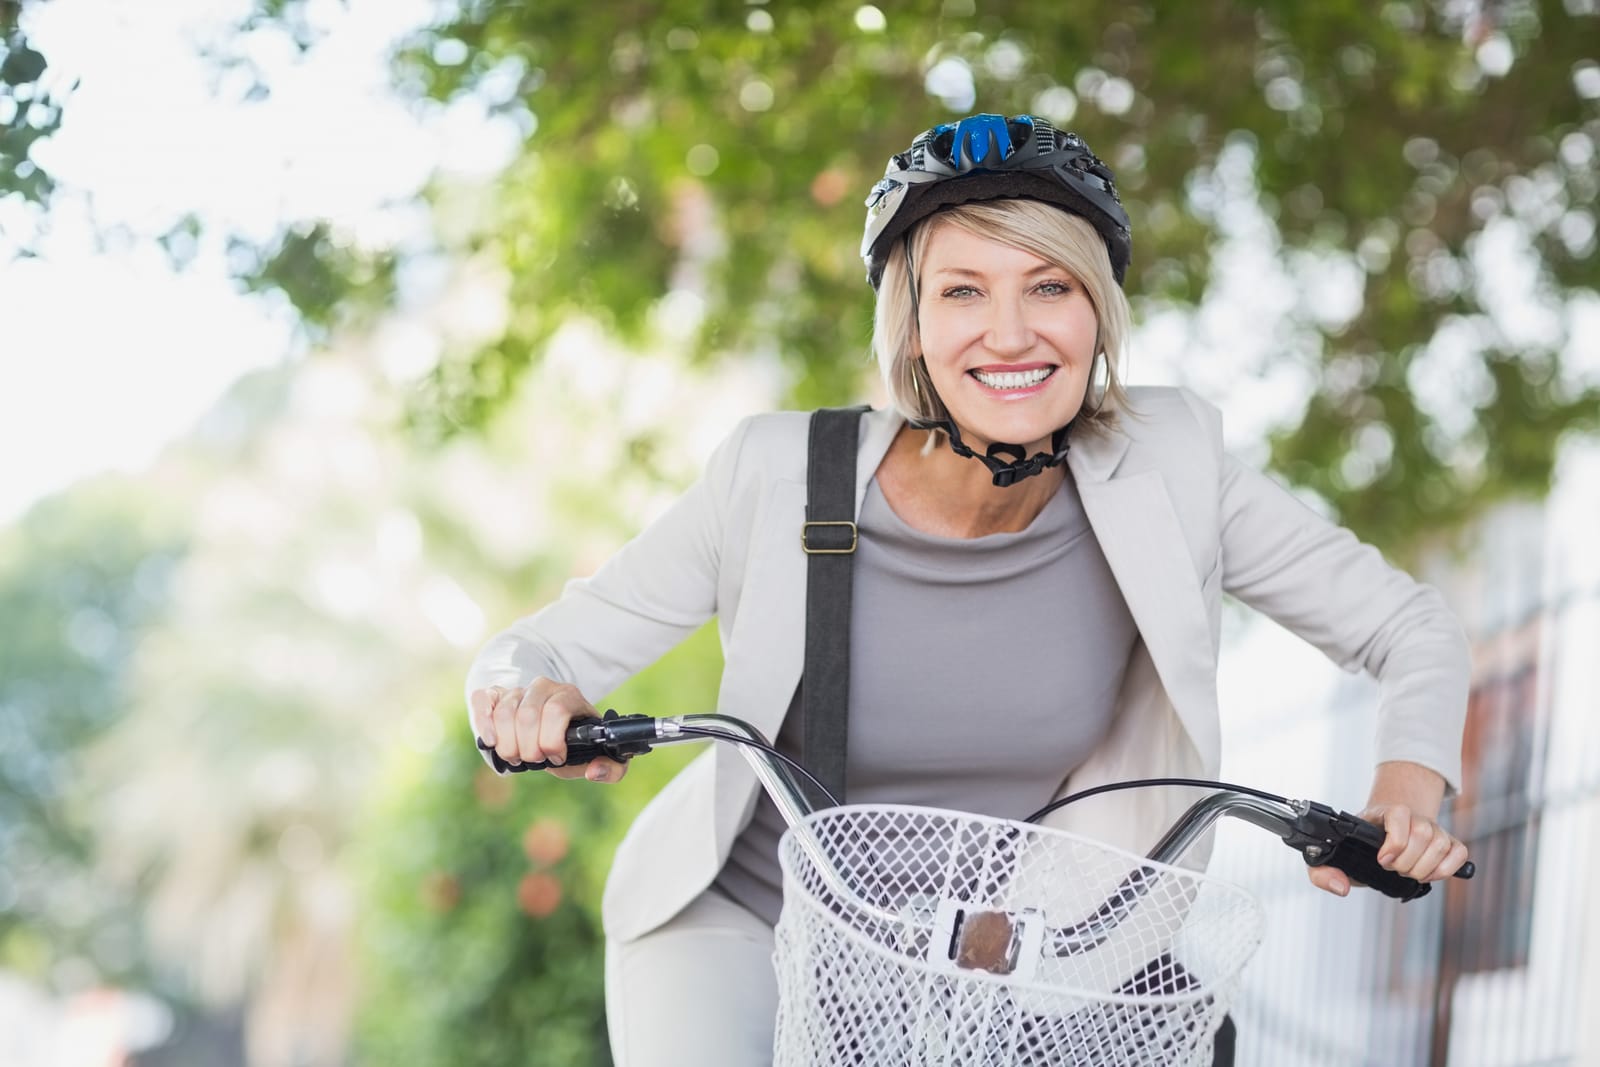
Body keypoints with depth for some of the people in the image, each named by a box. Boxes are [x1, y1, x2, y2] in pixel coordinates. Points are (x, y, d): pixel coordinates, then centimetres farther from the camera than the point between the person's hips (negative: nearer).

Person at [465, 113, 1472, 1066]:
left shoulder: (1164, 469, -16)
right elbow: (544, 649, -11)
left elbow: (1414, 631, -7)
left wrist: (1404, 804, -26)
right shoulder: (778, 475, -20)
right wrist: (530, 698, -34)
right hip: (738, 922, -2)